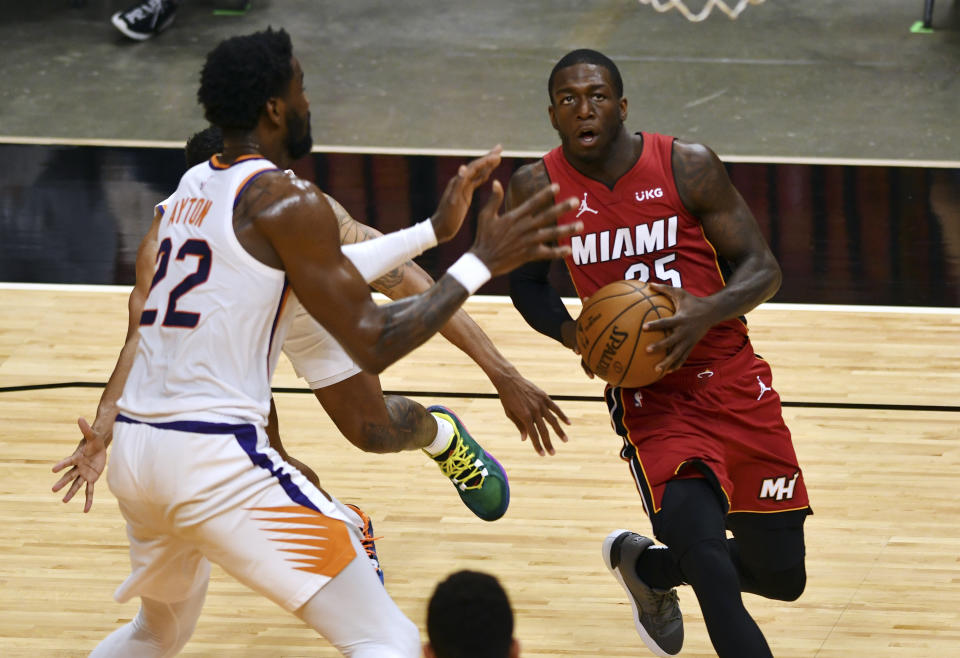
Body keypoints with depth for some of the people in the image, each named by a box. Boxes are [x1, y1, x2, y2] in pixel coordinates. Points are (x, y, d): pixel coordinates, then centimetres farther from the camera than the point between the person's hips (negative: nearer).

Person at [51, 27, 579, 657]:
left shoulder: (191, 188, 17)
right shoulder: (287, 202, -8)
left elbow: (325, 275, 25)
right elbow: (373, 343, -9)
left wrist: (433, 230, 27)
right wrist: (481, 262, -4)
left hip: (134, 453, 9)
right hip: (217, 458, -9)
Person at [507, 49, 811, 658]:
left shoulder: (688, 167, -8)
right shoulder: (538, 189, -5)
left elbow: (763, 269, -3)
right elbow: (528, 284, 13)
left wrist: (709, 312, -24)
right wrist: (577, 338, -8)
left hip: (735, 385, 2)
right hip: (650, 398, -2)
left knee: (783, 578, 9)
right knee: (711, 570, -24)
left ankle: (643, 565, 35)